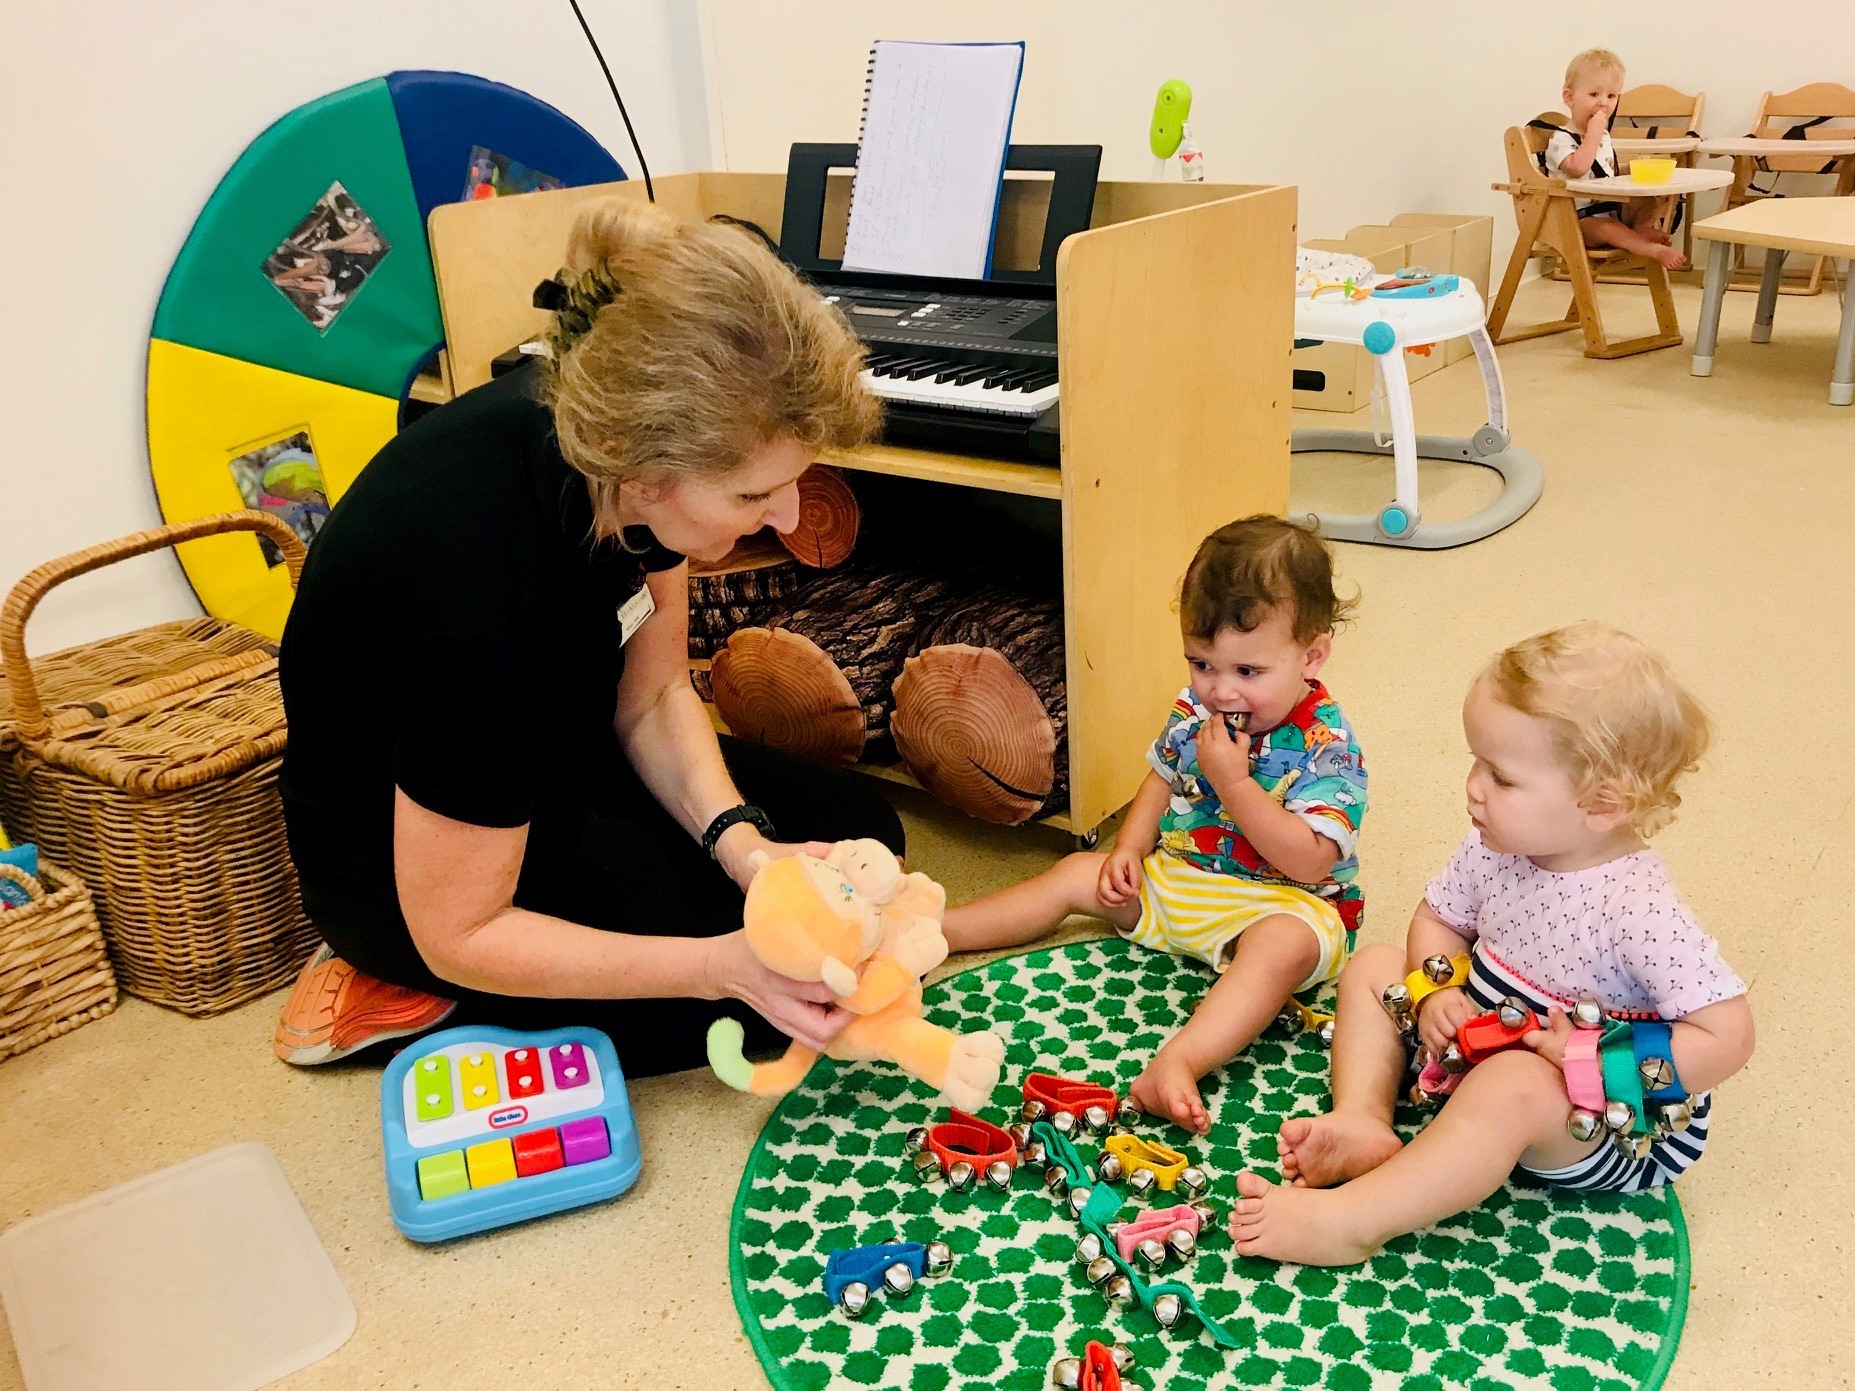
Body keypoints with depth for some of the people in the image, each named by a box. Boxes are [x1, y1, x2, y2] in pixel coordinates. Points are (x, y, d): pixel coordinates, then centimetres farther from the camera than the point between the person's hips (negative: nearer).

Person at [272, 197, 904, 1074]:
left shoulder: (605, 427, -19)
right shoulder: (486, 619, -40)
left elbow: (651, 696, -4)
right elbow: (459, 931, -26)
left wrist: (739, 839, -21)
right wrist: (724, 966, -34)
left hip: (552, 755, 8)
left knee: (859, 835, 6)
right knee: (791, 982, -10)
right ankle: (415, 999, -3)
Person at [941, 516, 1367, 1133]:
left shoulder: (1326, 745, -20)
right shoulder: (1196, 709, -1)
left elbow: (1309, 862, -28)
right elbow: (1162, 779, 15)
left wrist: (1233, 781, -33)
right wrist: (1129, 848, -1)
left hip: (1281, 903, -7)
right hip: (1175, 880, 7)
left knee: (1286, 943, -38)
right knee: (1077, 874, 3)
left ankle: (1178, 1061, -57)